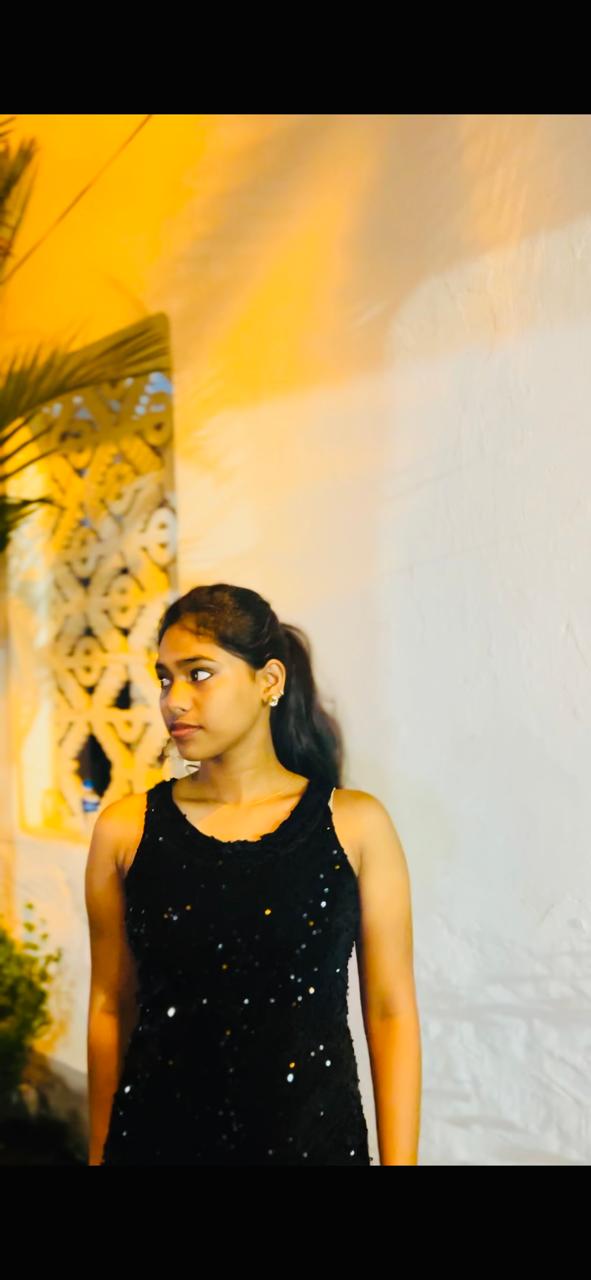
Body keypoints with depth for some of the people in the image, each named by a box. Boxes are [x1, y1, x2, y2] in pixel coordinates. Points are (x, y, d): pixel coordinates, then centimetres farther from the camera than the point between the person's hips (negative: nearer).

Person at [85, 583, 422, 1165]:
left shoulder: (355, 824, -6)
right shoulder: (125, 829, -3)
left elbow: (391, 1011, -4)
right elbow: (110, 1008, 3)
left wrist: (400, 1159, -6)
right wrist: (99, 1153, 6)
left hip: (314, 1135, -1)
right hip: (155, 1136, 1)